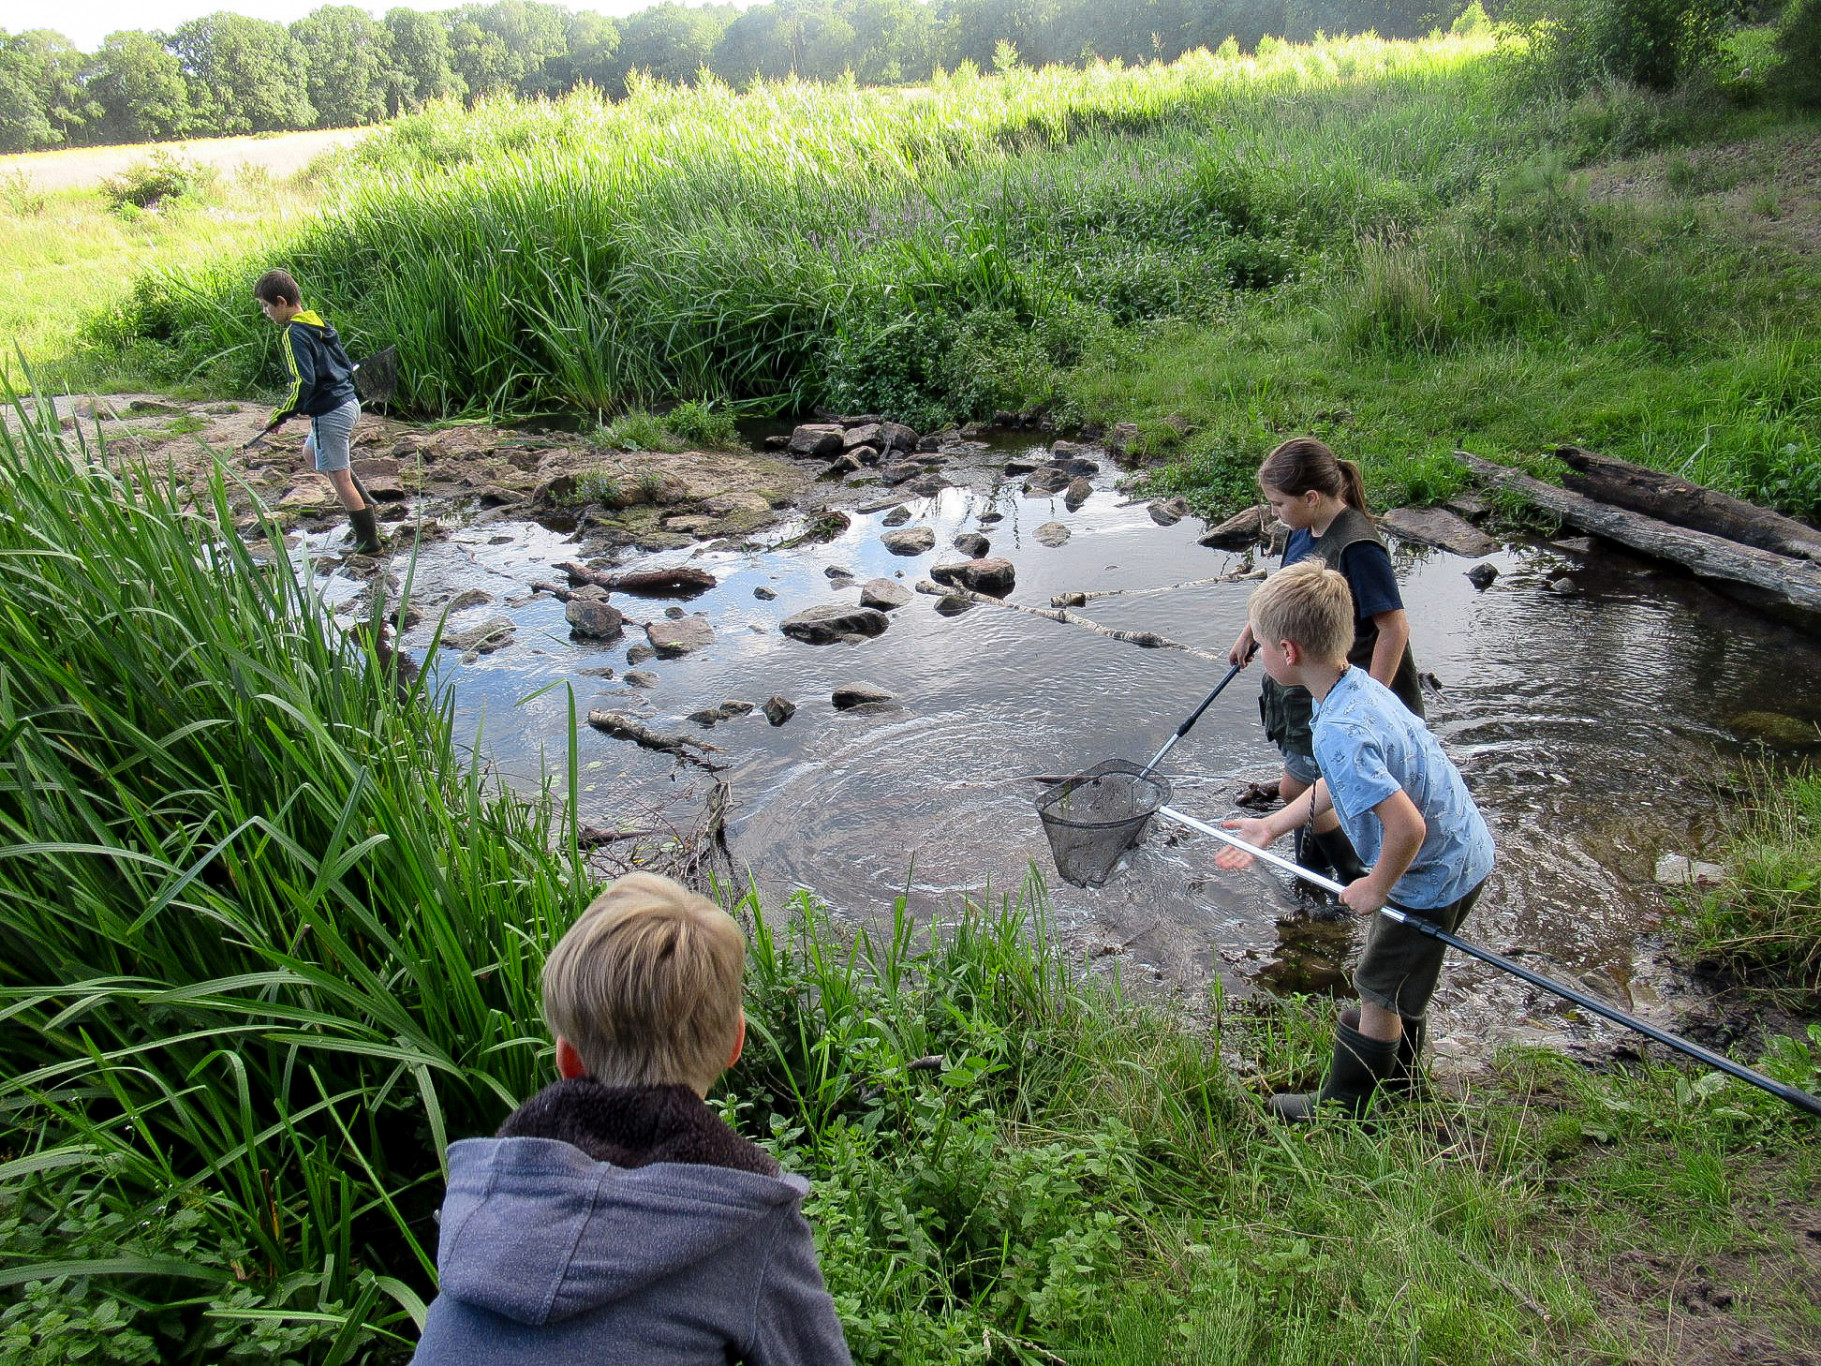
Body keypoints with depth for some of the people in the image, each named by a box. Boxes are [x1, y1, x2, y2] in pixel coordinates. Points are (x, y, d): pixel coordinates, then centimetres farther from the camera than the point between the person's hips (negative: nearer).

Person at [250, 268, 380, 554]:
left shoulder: (295, 334, -16)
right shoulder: (320, 324, 10)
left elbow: (303, 383, -24)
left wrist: (280, 417, -15)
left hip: (329, 413, -10)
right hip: (348, 402, 10)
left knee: (339, 476, 0)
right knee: (312, 451, 29)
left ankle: (368, 540, 6)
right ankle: (367, 511, 28)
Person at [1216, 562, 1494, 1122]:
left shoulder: (1338, 734, -35)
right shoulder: (1356, 683, -4)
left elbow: (1408, 827, -36)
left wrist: (1377, 887, -18)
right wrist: (1274, 825, 11)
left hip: (1433, 876, -9)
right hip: (1463, 850, 9)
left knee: (1378, 990, 9)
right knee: (1394, 977, 30)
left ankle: (1341, 1110, 29)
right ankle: (1397, 1070, 54)